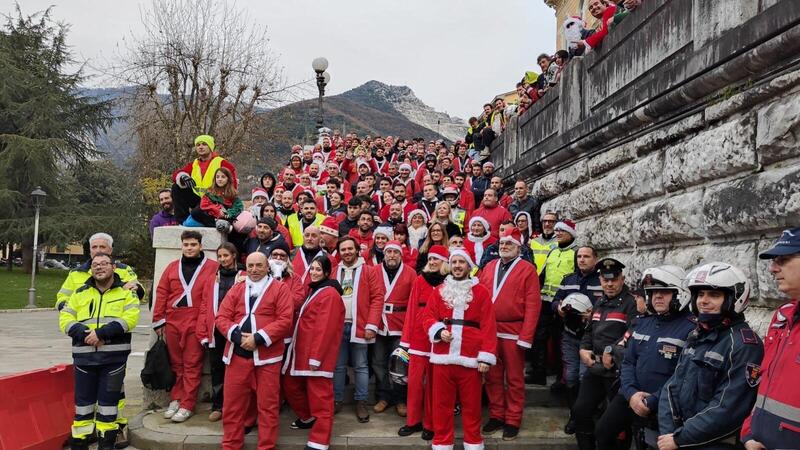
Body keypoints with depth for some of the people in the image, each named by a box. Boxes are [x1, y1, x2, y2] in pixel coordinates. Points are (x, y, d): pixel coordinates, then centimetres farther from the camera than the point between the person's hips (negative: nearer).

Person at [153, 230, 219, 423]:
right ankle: (176, 399, 25)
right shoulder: (172, 267, 10)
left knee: (192, 365, 1)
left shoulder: (212, 267, -2)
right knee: (176, 364, 13)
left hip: (196, 324, -4)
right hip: (172, 322, 4)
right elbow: (162, 294, 10)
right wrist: (158, 321, 7)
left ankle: (187, 405, 8)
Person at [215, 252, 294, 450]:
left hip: (267, 355, -3)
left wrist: (258, 338, -16)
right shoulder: (236, 289, 12)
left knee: (267, 405, 3)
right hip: (237, 354, 3)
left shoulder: (280, 288, 1)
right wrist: (237, 335, -12)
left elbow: (285, 320, -8)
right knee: (233, 403, 10)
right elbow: (222, 317, 5)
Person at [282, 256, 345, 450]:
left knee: (319, 397, -4)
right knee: (291, 384, 19)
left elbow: (325, 329, -20)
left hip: (317, 355, -10)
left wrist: (315, 357, -21)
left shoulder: (330, 294, -15)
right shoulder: (313, 290, 17)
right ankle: (308, 417, 39)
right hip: (301, 351, 10)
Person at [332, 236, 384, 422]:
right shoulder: (333, 272, 9)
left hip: (359, 325, -3)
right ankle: (336, 400, 21)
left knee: (360, 366, 6)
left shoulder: (368, 271, -1)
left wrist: (371, 325, -13)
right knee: (338, 365, 10)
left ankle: (361, 403, 15)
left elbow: (377, 298, -6)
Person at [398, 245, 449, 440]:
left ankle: (430, 424, 18)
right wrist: (406, 338, 2)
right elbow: (412, 309, 5)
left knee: (433, 382, 6)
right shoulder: (420, 280, 6)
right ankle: (413, 421, 19)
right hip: (418, 336, 2)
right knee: (414, 379, 5)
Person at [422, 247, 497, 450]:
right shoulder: (439, 291, 10)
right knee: (442, 403, 9)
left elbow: (488, 326, -3)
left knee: (471, 404, 8)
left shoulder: (481, 292, 2)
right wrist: (438, 330, -14)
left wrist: (486, 356, -9)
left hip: (470, 358, -2)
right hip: (443, 356, 2)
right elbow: (427, 316, 6)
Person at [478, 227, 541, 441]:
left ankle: (513, 421, 17)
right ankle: (496, 416, 24)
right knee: (492, 377, 12)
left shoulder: (527, 269, -4)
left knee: (514, 379, 6)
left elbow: (533, 305, -9)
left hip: (513, 333, -4)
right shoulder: (489, 267, 10)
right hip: (489, 331, 4)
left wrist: (526, 337, -14)